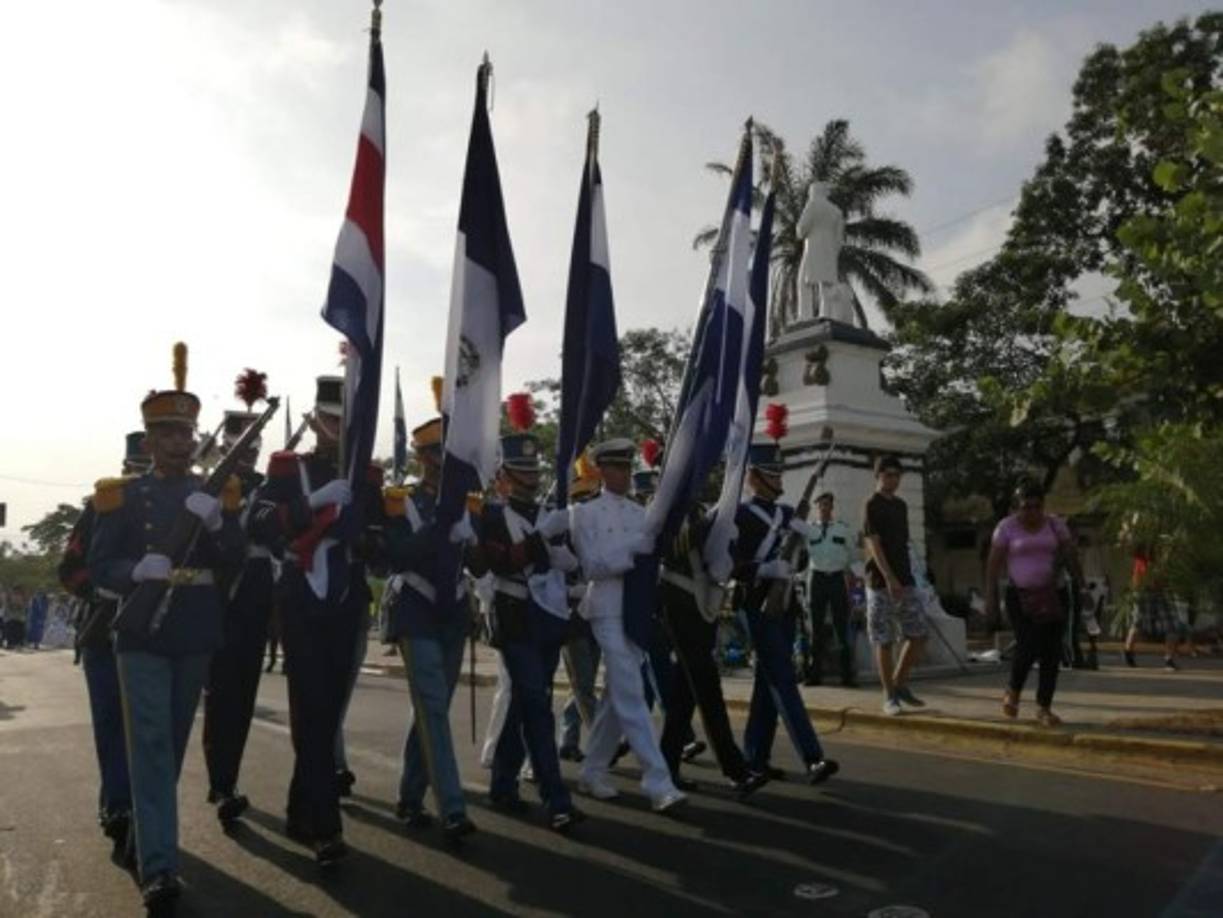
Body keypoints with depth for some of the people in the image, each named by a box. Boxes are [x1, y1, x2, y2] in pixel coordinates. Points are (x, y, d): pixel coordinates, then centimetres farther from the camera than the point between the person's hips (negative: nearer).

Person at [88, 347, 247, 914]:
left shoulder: (217, 494, 7)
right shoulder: (121, 495, 2)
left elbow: (237, 561, -3)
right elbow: (98, 567, -4)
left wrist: (216, 522, -22)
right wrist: (137, 570, -25)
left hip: (197, 637, 3)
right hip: (142, 636, -3)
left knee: (174, 742, 15)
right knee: (150, 745, -8)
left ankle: (145, 829, 36)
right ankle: (158, 868, -9)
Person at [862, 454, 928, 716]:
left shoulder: (901, 504, 14)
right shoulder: (872, 505, -8)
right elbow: (874, 545, -16)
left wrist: (903, 577, 17)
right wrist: (890, 579, -25)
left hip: (905, 580, 7)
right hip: (881, 583, -7)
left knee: (918, 634, 5)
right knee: (883, 641, -1)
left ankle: (900, 684, 20)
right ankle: (889, 696, 8)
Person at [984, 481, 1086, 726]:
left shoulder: (1055, 524, 5)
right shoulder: (1007, 527, -3)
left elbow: (1071, 557, 7)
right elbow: (994, 563, -3)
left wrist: (1081, 587, 0)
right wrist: (990, 595, -7)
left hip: (1052, 596, 3)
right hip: (1020, 596, -3)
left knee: (1052, 652, -1)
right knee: (1027, 646, -14)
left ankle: (1044, 708, 9)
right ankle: (1013, 692, 14)